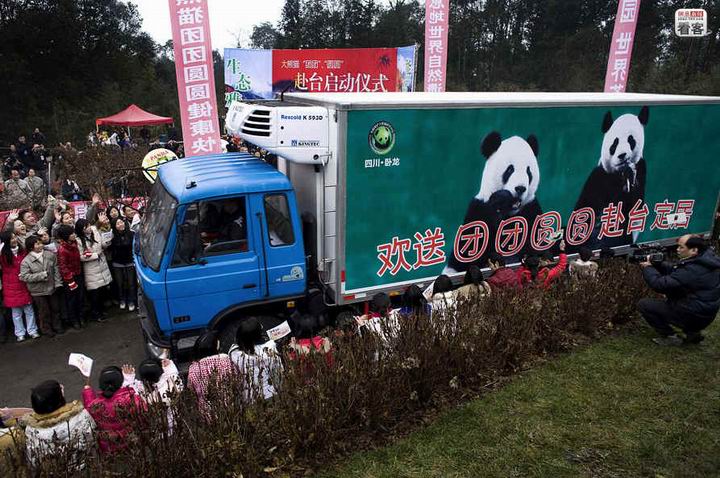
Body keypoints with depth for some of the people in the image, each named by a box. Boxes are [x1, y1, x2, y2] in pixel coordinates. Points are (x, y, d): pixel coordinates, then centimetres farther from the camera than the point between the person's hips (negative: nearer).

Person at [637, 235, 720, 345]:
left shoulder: (693, 270, -29)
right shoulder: (707, 257, 1)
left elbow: (660, 284, -27)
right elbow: (673, 270, 9)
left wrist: (648, 268, -11)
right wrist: (657, 264, -6)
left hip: (693, 316, -10)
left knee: (643, 304, -9)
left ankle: (670, 336, 0)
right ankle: (692, 332, 24)